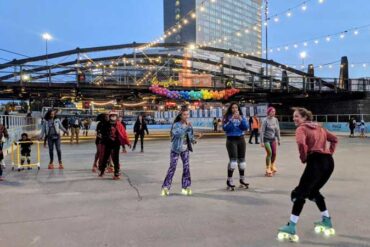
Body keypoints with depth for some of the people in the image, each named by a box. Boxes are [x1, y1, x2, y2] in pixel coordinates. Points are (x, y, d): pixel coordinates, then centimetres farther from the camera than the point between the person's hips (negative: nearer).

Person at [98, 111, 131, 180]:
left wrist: (127, 142, -9)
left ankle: (117, 174, 7)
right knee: (104, 158, 13)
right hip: (107, 144, 3)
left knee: (115, 159, -2)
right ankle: (102, 171, 34)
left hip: (116, 144, -2)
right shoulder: (106, 124, 0)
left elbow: (123, 134, -8)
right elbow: (103, 133, 10)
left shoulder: (119, 125, -7)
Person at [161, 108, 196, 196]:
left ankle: (186, 187, 12)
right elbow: (177, 133, -33)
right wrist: (186, 126, -37)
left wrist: (193, 140, -9)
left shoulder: (189, 125, 1)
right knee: (172, 168, -3)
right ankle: (165, 187, 6)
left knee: (187, 167, 1)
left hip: (185, 149, 4)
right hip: (175, 149, -4)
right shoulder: (176, 125, -14)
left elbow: (191, 136, 12)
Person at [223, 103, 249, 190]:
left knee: (241, 160, 11)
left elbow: (246, 127, -3)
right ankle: (229, 181, -4)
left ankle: (242, 180, 24)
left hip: (241, 140, 4)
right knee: (233, 160, -13)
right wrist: (232, 119, -20)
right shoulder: (227, 117, -1)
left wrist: (240, 119, -15)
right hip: (231, 140, -4)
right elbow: (225, 128, -14)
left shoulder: (242, 117, 8)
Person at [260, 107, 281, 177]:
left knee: (274, 153, 2)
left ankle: (272, 167, 28)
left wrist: (278, 139, 10)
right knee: (269, 153, -13)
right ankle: (268, 170, -1)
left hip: (273, 139, 5)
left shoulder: (275, 120, 0)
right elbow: (262, 131, -13)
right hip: (266, 139, -5)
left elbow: (277, 130, 8)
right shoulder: (266, 120, -14)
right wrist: (262, 141, -16)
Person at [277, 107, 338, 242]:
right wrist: (330, 152, 18)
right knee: (313, 191, 26)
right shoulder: (319, 128, 23)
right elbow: (334, 139, 27)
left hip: (316, 161, -8)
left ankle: (291, 228, -5)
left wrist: (303, 158, -7)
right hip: (328, 162, 8)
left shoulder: (301, 128, -1)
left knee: (300, 193, -3)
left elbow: (301, 142, -21)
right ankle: (327, 221, 32)